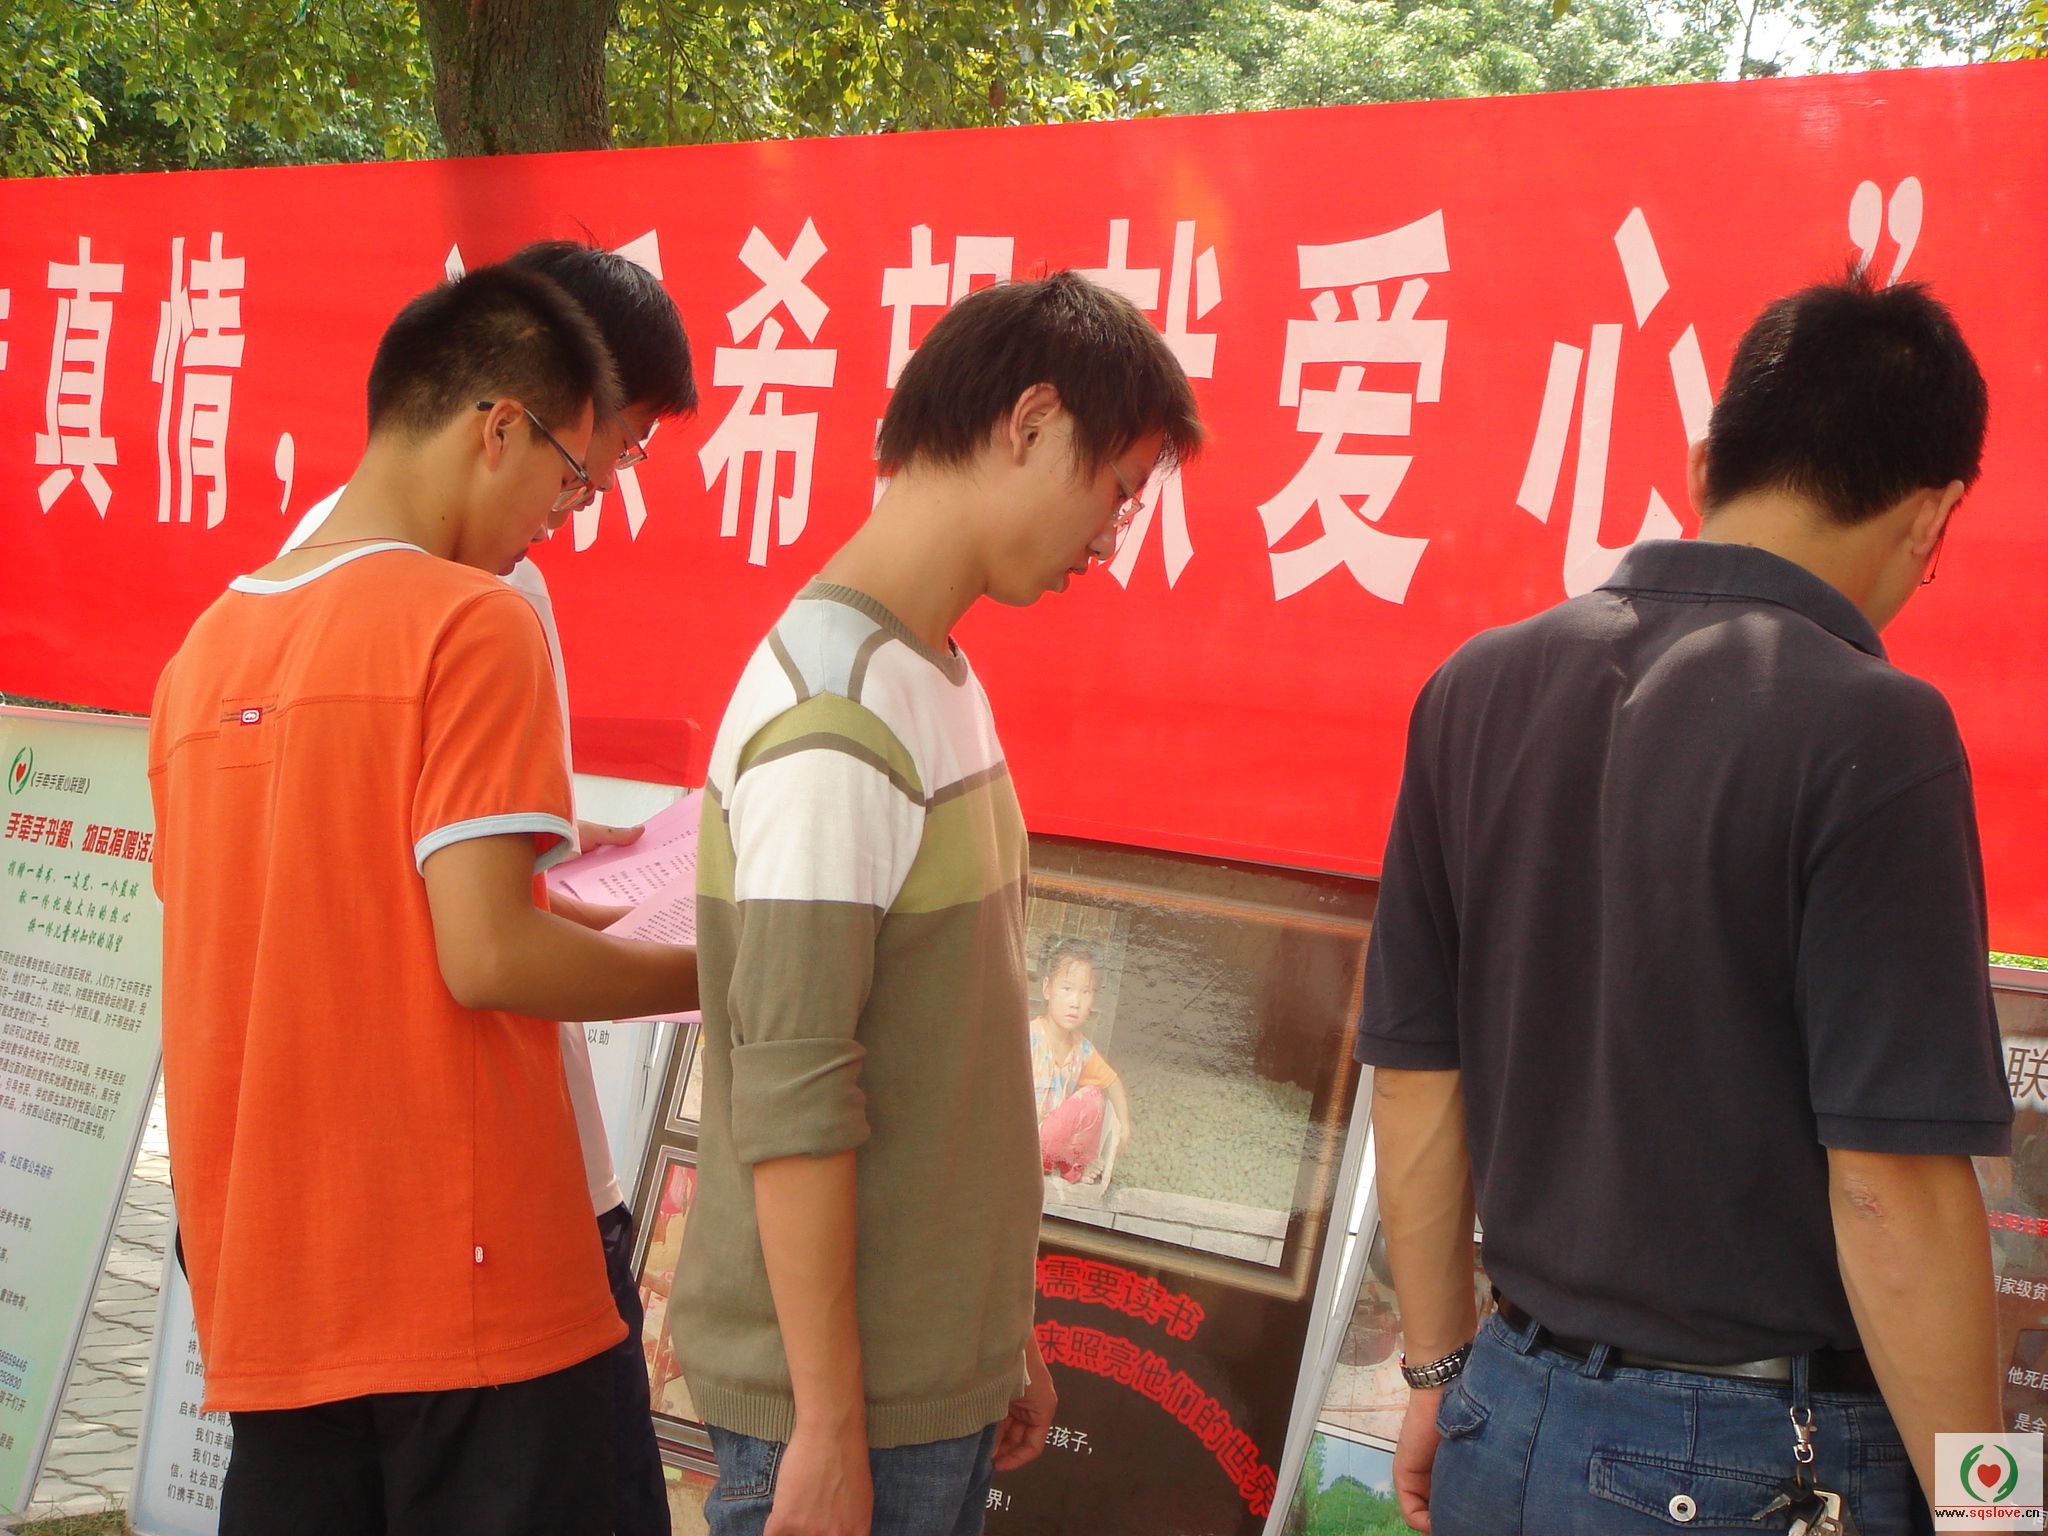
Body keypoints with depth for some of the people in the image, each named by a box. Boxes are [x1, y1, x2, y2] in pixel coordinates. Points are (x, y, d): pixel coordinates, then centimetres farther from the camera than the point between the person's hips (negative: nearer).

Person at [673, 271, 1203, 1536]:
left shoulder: (940, 677, 9)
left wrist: (1006, 1339, 16)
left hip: (944, 1373, 8)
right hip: (848, 1399, -8)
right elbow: (790, 1107, -21)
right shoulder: (836, 718, -20)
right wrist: (829, 1433, -17)